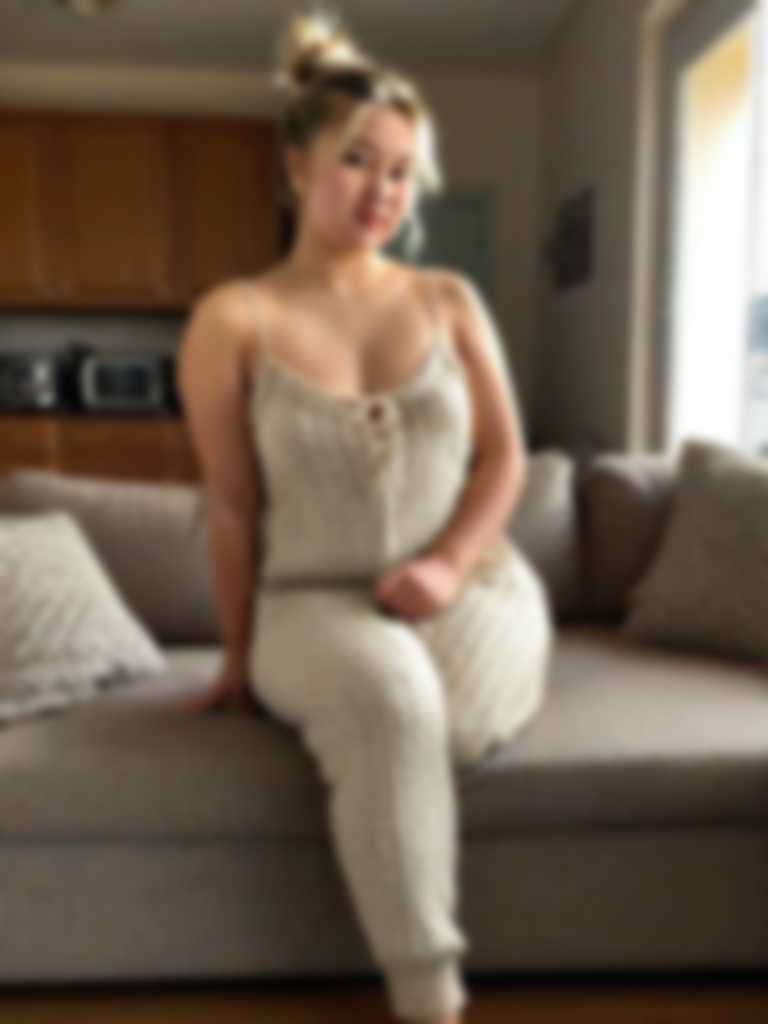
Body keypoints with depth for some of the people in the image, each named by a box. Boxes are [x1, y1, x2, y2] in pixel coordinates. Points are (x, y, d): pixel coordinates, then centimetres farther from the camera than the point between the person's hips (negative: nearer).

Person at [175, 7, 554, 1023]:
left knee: (402, 713, -33)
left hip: (472, 585, 2)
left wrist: (448, 567, -14)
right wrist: (242, 659, 5)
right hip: (312, 602, -1)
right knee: (385, 694, -35)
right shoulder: (233, 319, -3)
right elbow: (232, 507, -1)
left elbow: (504, 456, 4)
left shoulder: (449, 299, 6)